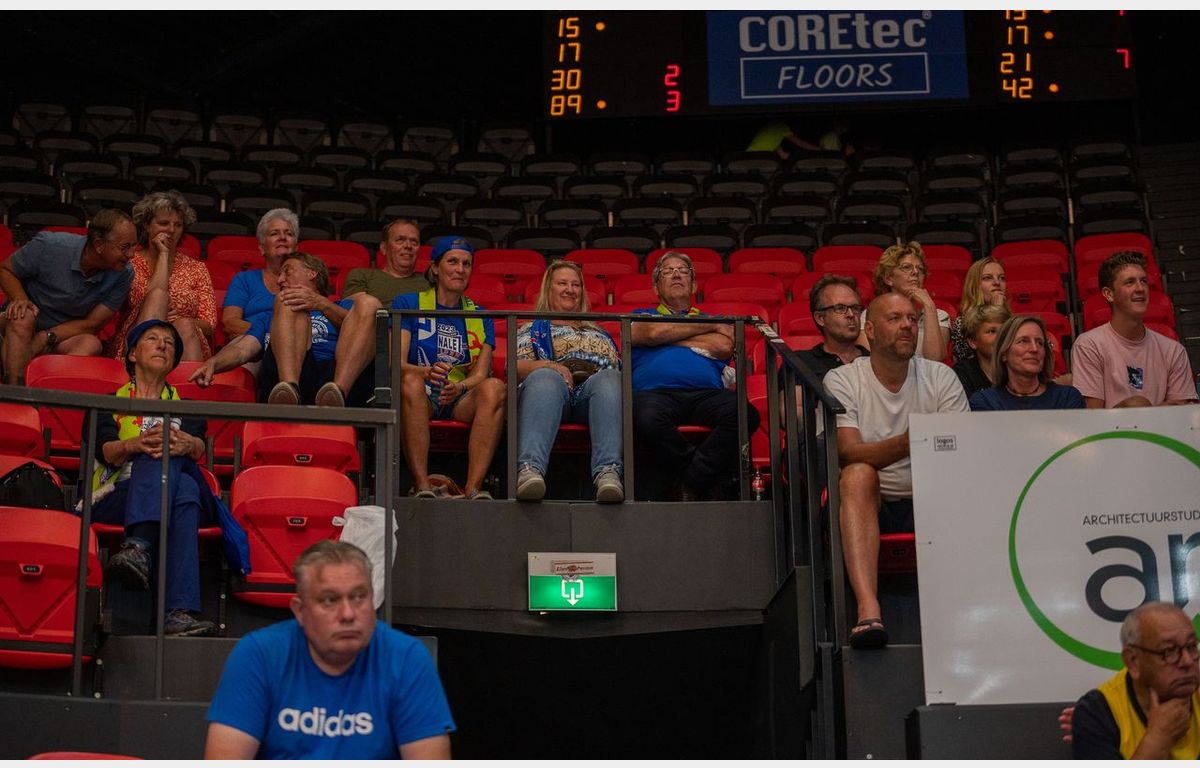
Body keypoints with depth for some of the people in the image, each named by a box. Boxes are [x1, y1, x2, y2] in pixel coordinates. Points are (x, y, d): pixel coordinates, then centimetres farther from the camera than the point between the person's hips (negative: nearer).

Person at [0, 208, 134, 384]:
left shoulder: (123, 275, -12)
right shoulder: (50, 246, -18)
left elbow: (91, 324, -10)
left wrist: (46, 337, -22)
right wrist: (20, 300, -23)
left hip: (68, 337, 2)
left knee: (91, 344, -32)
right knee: (23, 317, -36)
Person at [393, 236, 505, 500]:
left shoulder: (480, 317, 18)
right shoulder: (407, 304, 10)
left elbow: (480, 374, 6)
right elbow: (396, 363, -3)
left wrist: (458, 388, -19)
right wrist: (427, 372, -26)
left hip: (461, 401, 2)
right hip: (422, 397, -2)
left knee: (495, 387, -30)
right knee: (411, 381, -37)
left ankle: (473, 487, -38)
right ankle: (421, 486, -42)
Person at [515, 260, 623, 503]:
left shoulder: (599, 332, 41)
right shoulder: (533, 329, 31)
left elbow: (618, 369, 29)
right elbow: (516, 366, 12)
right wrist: (547, 365, -9)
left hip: (594, 386, 2)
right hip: (555, 387, -2)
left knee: (608, 380, -37)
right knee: (545, 379, -41)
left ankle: (608, 471, -60)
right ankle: (530, 469, -64)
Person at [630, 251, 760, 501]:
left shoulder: (712, 319, 33)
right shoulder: (642, 316, 30)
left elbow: (724, 347, 8)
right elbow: (652, 333, 4)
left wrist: (667, 336, 12)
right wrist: (711, 327, 11)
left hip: (706, 393, 2)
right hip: (655, 391, -2)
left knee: (745, 414, -34)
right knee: (648, 418, -41)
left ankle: (691, 484, -25)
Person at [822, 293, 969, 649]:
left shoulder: (941, 377, 6)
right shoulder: (841, 380, -1)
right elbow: (849, 453, -17)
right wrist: (906, 443, -36)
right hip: (870, 502, -2)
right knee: (858, 474, -34)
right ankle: (868, 609, -51)